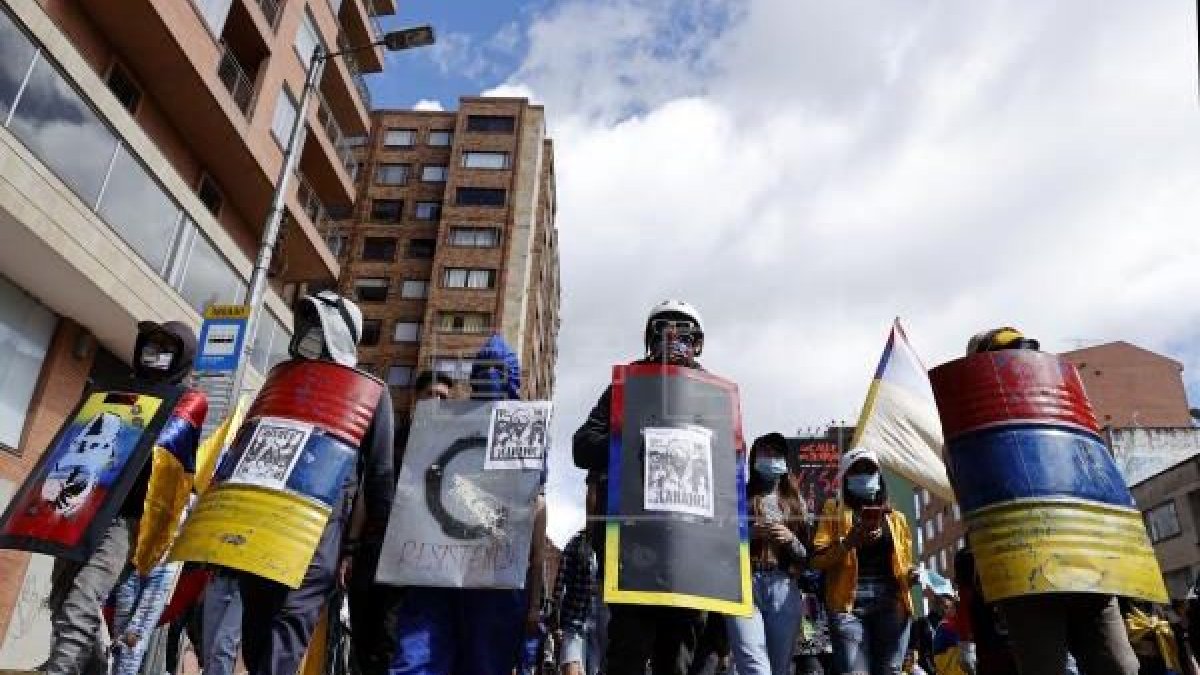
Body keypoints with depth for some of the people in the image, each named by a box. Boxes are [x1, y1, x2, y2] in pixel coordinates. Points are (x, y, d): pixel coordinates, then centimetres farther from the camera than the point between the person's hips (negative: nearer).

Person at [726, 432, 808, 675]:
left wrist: (790, 539, -3)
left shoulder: (794, 502, 18)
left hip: (783, 589, 3)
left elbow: (805, 558, 16)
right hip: (744, 585, -3)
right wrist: (749, 533, -10)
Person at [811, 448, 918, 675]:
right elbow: (817, 559, 0)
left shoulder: (895, 517, 21)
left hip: (891, 603, 4)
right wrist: (849, 542, -16)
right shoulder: (835, 510, 10)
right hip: (849, 604, -3)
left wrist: (911, 575, 4)